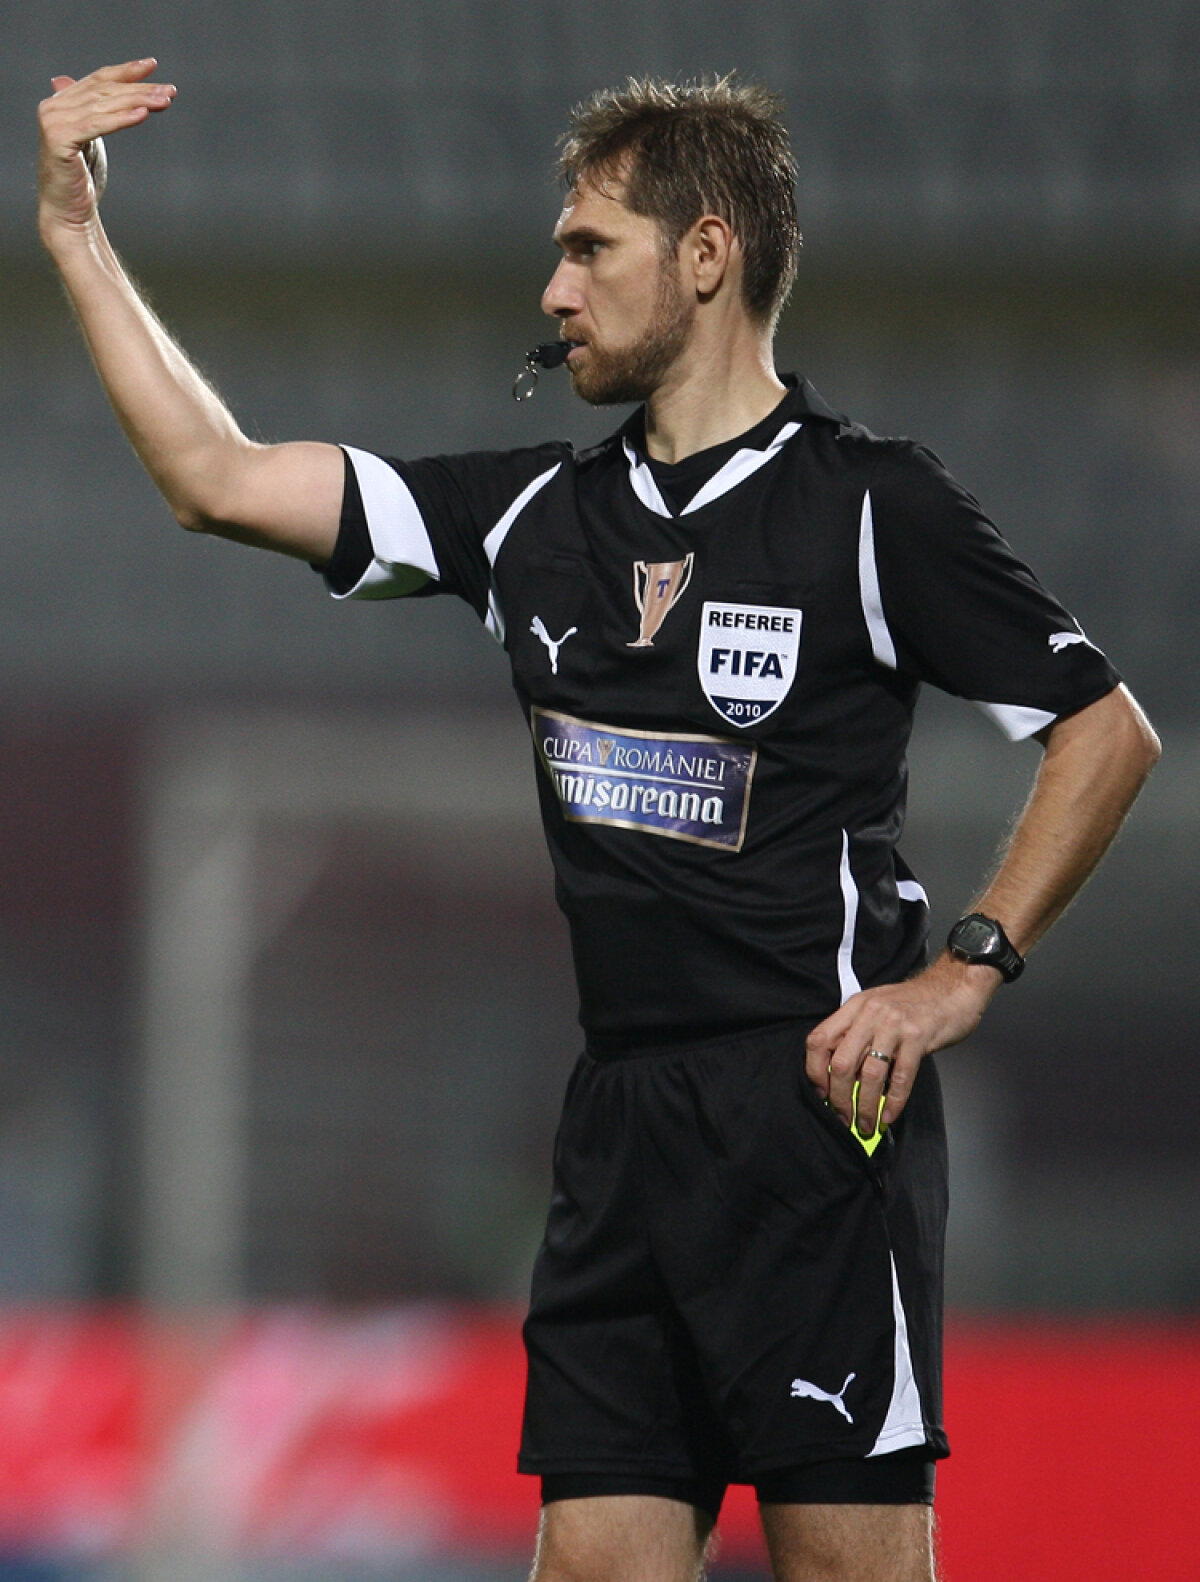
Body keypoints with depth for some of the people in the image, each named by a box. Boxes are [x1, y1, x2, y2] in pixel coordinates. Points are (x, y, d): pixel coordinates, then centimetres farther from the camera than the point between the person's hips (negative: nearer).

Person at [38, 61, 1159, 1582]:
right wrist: (76, 237, 13)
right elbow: (219, 479, 15)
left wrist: (963, 973, -7)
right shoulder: (538, 514, 14)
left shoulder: (873, 508, -3)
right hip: (621, 1118, 6)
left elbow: (1105, 733, 0)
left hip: (818, 1111, -6)